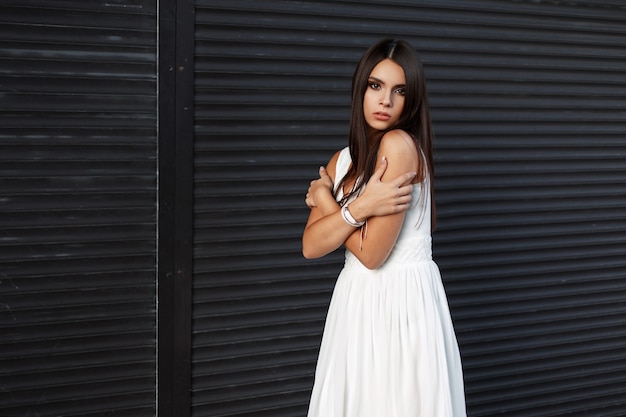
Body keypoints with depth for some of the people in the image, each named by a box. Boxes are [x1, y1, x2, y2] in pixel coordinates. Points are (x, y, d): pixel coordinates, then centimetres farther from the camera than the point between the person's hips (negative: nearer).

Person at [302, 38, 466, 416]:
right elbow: (311, 246, -2)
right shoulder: (342, 160, 8)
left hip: (401, 301, -7)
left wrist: (325, 200, -4)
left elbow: (371, 253, -17)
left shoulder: (400, 144, -15)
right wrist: (359, 207, -17)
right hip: (357, 301, 7)